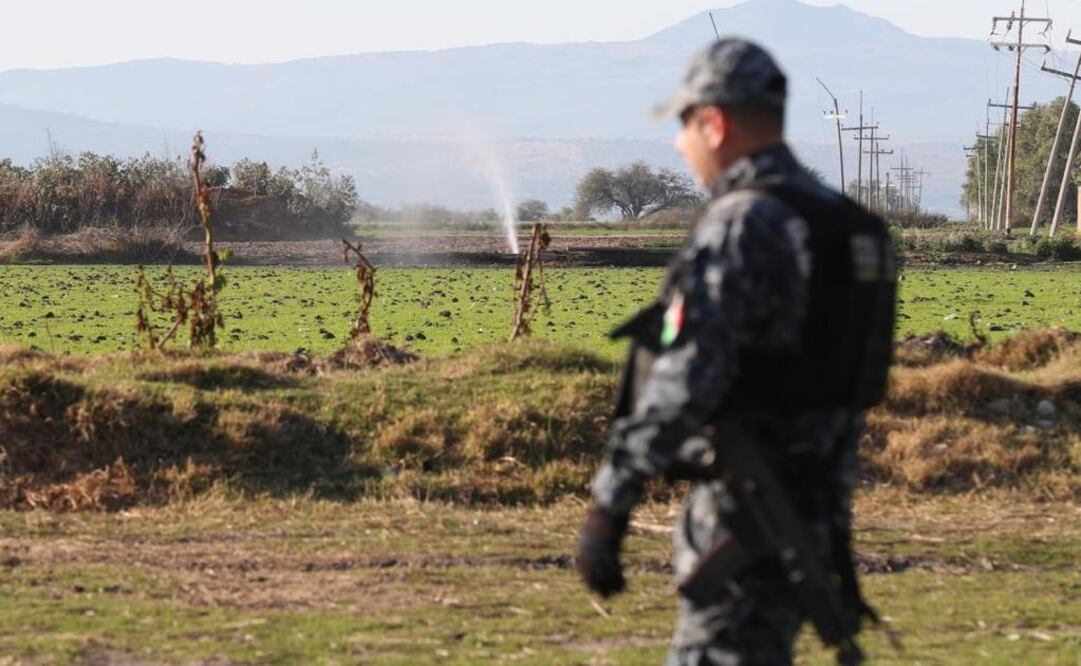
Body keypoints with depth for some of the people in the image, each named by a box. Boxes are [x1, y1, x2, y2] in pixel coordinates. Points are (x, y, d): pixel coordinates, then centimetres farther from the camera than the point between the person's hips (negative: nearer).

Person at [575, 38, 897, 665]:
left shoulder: (741, 225, -15)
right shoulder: (846, 224, 14)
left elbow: (682, 381, -23)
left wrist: (610, 504, -22)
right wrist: (834, 527, 24)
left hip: (748, 508, -9)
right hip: (815, 507, 10)